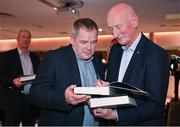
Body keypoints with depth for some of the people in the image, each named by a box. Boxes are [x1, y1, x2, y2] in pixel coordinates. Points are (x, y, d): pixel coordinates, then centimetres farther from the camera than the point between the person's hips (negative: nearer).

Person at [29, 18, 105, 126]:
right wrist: (64, 98, -35)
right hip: (61, 122, -5)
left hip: (95, 123, 5)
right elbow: (36, 93, -18)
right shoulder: (54, 57, -12)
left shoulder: (98, 62, 4)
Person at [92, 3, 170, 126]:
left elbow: (156, 106, -22)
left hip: (143, 122, -6)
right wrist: (103, 87, -14)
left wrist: (115, 114, -26)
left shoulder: (157, 55, -20)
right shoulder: (115, 49, 0)